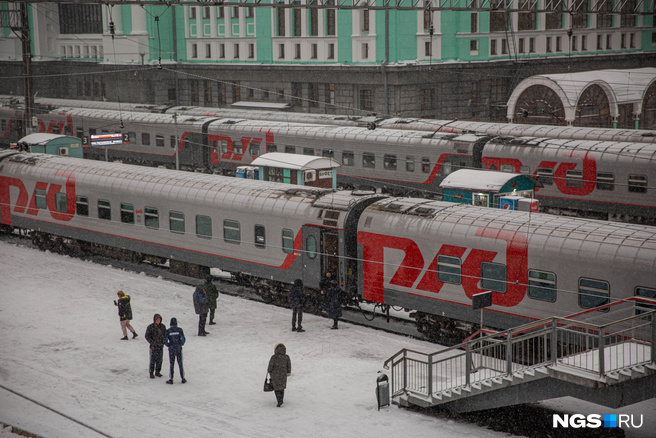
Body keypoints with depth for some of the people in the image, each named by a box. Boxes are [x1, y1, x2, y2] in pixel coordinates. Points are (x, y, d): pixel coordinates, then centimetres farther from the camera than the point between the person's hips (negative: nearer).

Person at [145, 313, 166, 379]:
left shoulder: (163, 327, 5)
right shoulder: (150, 327, -8)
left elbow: (165, 335, 15)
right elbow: (147, 336, -6)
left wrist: (164, 341, -1)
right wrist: (152, 342, -15)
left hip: (161, 346, 4)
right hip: (153, 346, -4)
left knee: (159, 360, 8)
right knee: (153, 360, -3)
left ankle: (157, 372, 22)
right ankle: (151, 373, 8)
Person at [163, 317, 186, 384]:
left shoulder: (168, 331, -6)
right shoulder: (180, 330, -7)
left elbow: (165, 341, -9)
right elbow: (183, 339, -11)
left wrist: (169, 345, 9)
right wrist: (181, 344, 8)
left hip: (171, 349, 0)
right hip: (179, 349, 0)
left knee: (171, 364, 8)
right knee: (180, 364, 11)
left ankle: (171, 379, 9)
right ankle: (183, 379, 16)